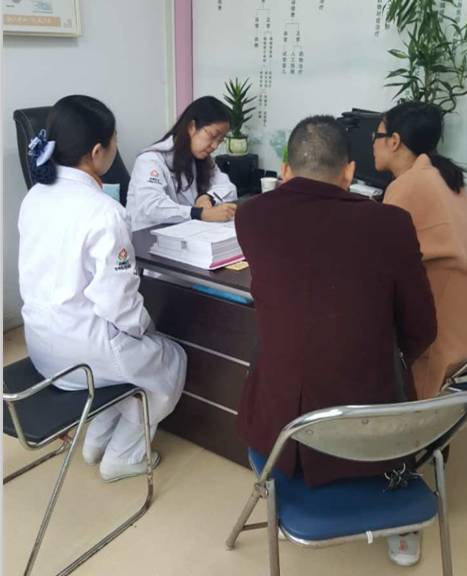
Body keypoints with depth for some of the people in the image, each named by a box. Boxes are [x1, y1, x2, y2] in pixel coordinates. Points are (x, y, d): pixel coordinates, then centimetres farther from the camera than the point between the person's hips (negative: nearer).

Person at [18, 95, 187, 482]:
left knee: (128, 345, 33)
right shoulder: (103, 211, -26)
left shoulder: (36, 196, 0)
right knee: (171, 362, 19)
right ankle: (122, 456, 28)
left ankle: (97, 439, 36)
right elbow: (116, 300, -25)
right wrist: (142, 325, -3)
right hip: (81, 346, -8)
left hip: (40, 339, 8)